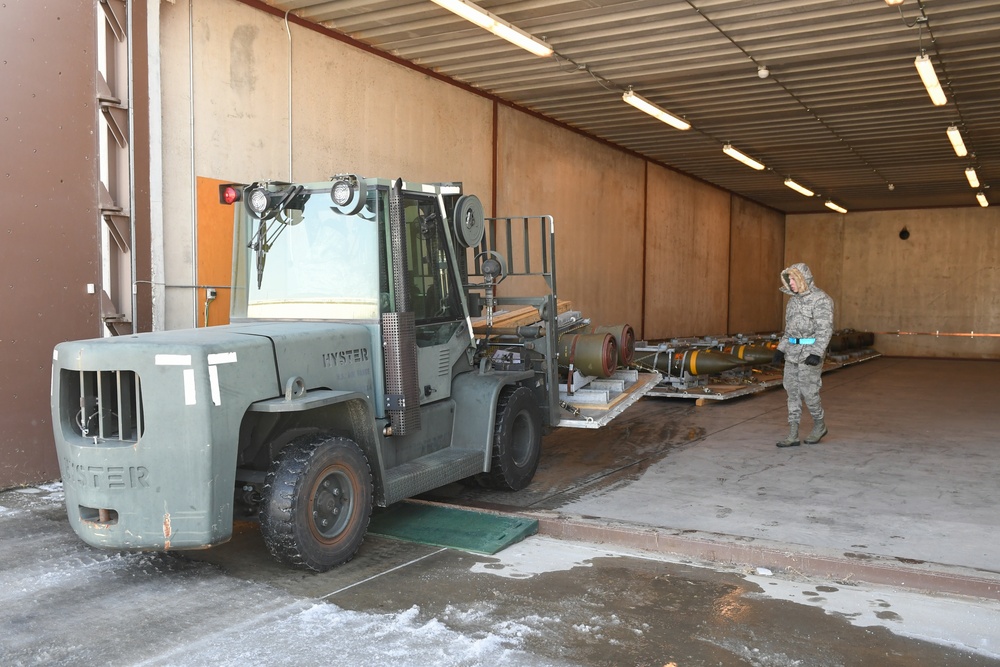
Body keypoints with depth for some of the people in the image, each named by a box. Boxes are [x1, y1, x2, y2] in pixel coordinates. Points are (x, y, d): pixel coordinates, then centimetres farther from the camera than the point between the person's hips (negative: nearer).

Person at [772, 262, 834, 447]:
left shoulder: (820, 298, -12)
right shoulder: (794, 299, 12)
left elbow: (825, 329, -18)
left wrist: (816, 354, -27)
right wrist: (781, 349, 13)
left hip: (811, 350, -7)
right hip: (793, 350, 8)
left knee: (808, 392, -4)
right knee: (793, 392, 4)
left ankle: (819, 425, 21)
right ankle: (793, 435, 7)